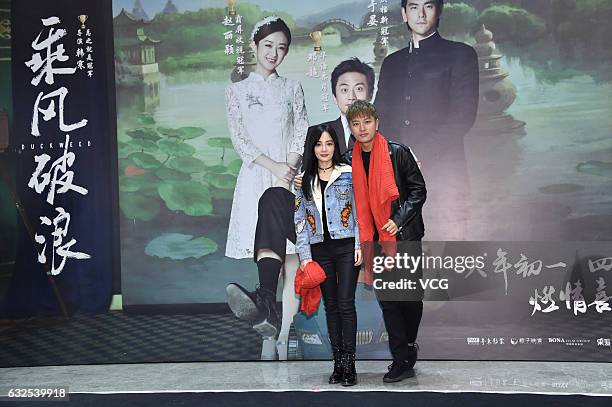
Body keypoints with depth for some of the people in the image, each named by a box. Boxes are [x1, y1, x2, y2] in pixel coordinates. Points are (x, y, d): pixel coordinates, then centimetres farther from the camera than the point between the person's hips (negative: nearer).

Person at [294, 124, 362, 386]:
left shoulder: (348, 174, 2)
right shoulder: (304, 180, 9)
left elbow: (359, 211, 0)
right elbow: (300, 219, 8)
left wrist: (359, 245, -8)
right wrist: (304, 254, 2)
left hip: (346, 247, -3)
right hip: (320, 250, 3)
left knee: (346, 304, -7)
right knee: (331, 306, 7)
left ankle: (349, 364, -1)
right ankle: (337, 363, 14)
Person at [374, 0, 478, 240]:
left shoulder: (459, 54, 8)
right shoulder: (392, 62, 23)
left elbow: (463, 115, -4)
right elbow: (380, 119, 18)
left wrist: (419, 156, -12)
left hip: (441, 174, -4)